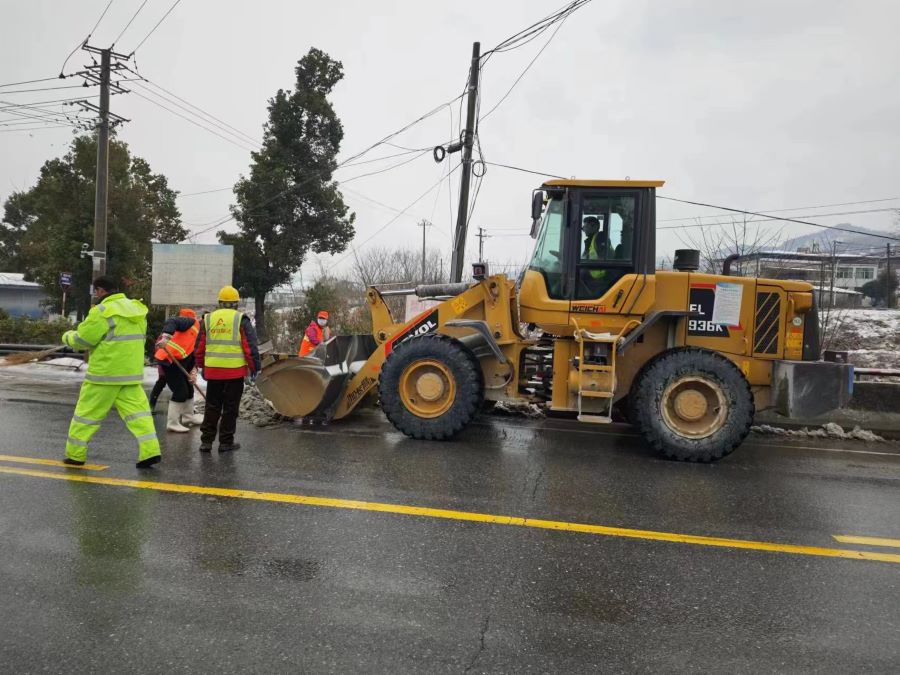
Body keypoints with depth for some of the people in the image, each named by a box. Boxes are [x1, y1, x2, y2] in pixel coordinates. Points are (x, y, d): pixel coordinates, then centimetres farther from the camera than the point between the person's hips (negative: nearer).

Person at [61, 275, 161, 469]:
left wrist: (67, 336, 12)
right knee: (137, 410, 5)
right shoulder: (136, 308, 10)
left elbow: (82, 340, -9)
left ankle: (75, 454, 19)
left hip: (105, 373, -6)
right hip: (132, 373, 6)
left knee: (87, 412, 8)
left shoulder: (102, 311, -13)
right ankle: (150, 450, -5)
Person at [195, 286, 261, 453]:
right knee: (230, 407, 6)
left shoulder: (208, 319, 8)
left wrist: (201, 366, 24)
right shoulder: (241, 320, -3)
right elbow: (250, 347, -6)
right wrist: (254, 368, 1)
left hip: (212, 370, 3)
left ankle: (206, 441, 13)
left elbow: (200, 346, 13)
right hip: (235, 371, -3)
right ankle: (226, 442, 11)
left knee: (212, 406, 13)